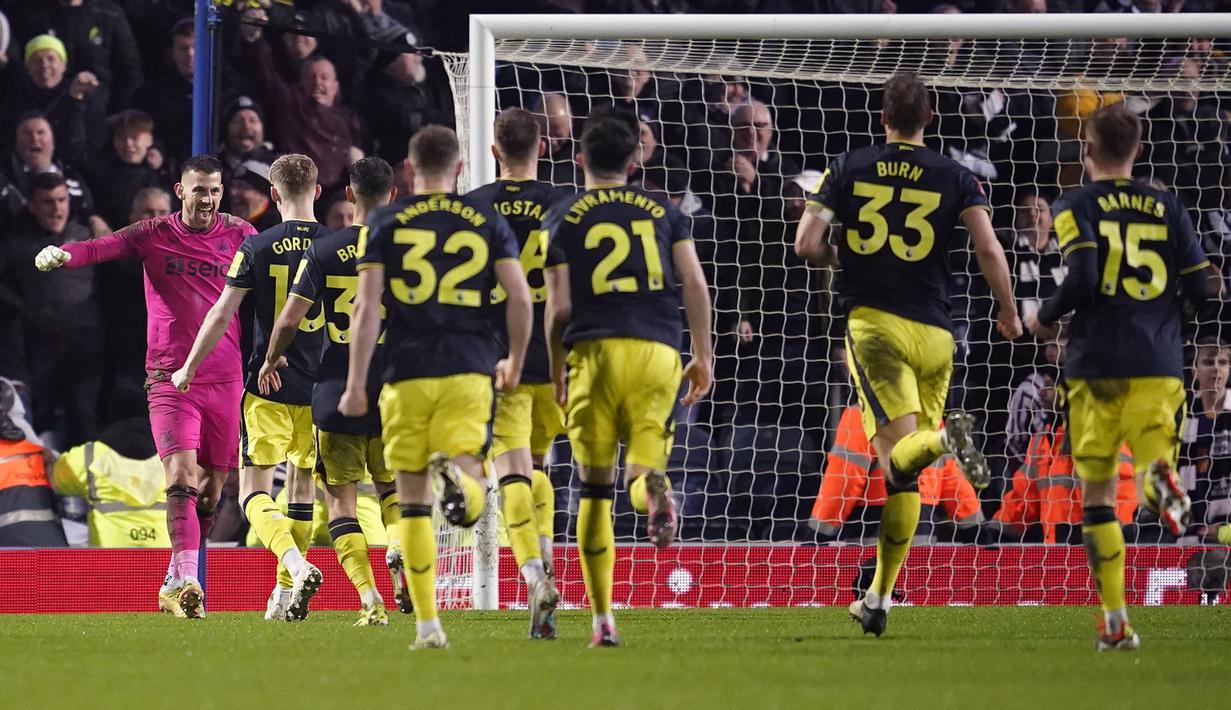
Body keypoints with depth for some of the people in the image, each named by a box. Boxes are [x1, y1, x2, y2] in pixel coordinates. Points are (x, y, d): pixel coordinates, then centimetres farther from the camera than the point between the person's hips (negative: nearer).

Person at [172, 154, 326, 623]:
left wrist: (188, 368, 8)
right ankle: (286, 594, 19)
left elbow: (222, 315, -3)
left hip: (268, 386, -3)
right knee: (302, 487, 16)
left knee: (254, 491, -1)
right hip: (320, 388, 3)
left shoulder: (257, 248, -5)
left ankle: (296, 565, -26)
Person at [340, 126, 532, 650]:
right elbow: (520, 299, 0)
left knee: (413, 501, 8)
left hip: (407, 375, 0)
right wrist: (515, 363, 16)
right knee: (470, 506, -2)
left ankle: (427, 625, 5)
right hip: (469, 371, 0)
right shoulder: (487, 222, 7)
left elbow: (366, 307, -4)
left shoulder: (384, 224, 4)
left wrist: (356, 385, -2)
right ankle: (459, 474, -40)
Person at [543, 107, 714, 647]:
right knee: (643, 466, 7)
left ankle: (602, 619, 2)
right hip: (658, 352, 1)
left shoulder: (563, 218, 9)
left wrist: (555, 374, 15)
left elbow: (559, 309, 4)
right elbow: (695, 285, 7)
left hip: (595, 351, -1)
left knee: (595, 490, 5)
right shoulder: (662, 211, 14)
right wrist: (703, 356, 12)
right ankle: (654, 491, -33)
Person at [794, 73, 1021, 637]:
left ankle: (943, 438, -49)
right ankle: (879, 598, 7)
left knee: (897, 455, -14)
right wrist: (1009, 314, 7)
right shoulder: (954, 177, 5)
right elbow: (988, 248, -6)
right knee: (902, 471, 9)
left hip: (873, 322, -2)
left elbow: (806, 244, 0)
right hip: (935, 333, 2)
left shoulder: (848, 169, 6)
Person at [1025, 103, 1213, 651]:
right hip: (1159, 365, 2)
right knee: (1152, 457, 2)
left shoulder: (1076, 206, 0)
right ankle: (1161, 478, -39)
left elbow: (1082, 277, -15)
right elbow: (1201, 287, 7)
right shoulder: (1166, 206, 10)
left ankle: (1116, 621, 1)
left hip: (1097, 364, -2)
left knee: (1096, 492, 8)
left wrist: (1045, 318, 2)